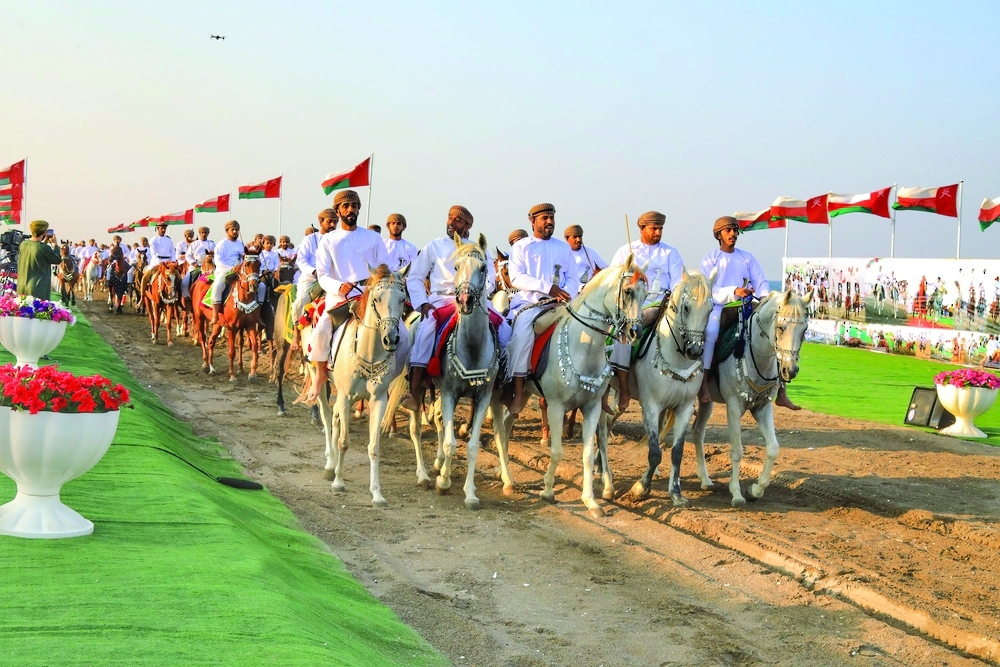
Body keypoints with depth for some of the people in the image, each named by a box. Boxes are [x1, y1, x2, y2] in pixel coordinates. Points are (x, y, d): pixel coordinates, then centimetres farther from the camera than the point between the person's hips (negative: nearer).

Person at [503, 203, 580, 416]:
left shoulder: (564, 247, 18)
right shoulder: (521, 247, 9)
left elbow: (573, 278, 12)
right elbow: (516, 277, -4)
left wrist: (565, 296, -11)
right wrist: (548, 287, -15)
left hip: (557, 304, 3)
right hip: (528, 302, -3)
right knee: (523, 329, -32)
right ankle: (518, 390, -30)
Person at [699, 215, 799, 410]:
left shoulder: (748, 258, 14)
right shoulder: (709, 260, 4)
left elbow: (761, 283, 5)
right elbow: (709, 290, -8)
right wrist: (734, 291, -23)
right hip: (718, 307, -4)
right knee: (709, 331, -35)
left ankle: (780, 390, -7)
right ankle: (703, 385, -35)